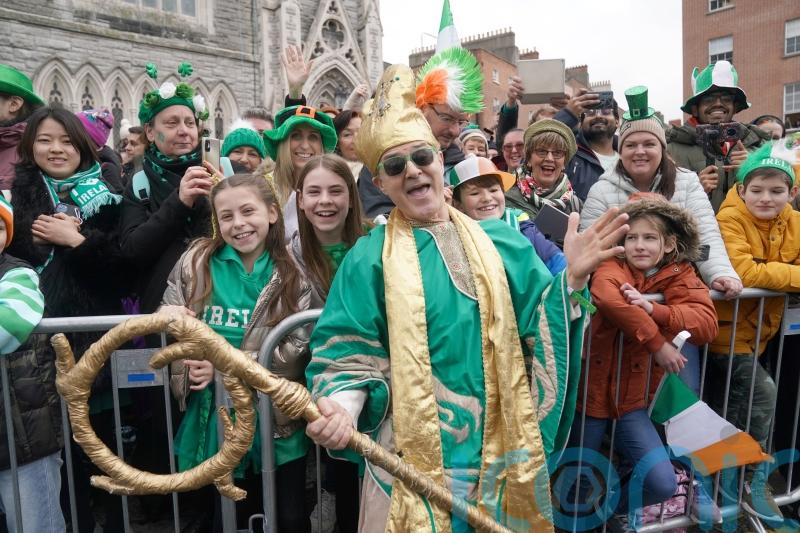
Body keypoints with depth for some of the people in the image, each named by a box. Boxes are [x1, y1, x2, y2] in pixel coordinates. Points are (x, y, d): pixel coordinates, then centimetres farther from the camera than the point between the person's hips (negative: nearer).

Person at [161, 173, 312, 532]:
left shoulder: (295, 272, -8)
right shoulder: (197, 260, -2)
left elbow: (298, 350, -13)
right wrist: (167, 315, -18)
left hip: (275, 416, -1)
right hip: (215, 416, 2)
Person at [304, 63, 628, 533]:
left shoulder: (500, 242, 2)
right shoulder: (370, 258, -5)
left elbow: (544, 327, 0)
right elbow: (351, 354, -7)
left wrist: (572, 278, -16)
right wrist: (341, 408, -25)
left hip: (497, 446, 3)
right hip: (413, 451, -2)